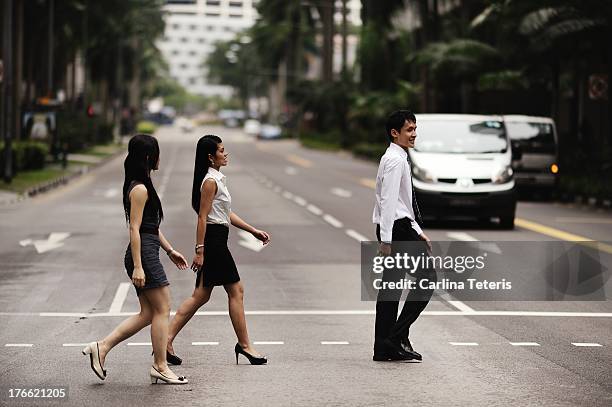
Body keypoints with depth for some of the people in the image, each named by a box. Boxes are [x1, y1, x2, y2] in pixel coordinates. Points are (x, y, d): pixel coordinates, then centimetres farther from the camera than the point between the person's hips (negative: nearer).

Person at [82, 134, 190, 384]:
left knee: (148, 313, 9)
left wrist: (170, 250, 25)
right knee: (162, 309, -4)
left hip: (146, 253, 10)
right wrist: (138, 266, -21)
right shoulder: (140, 189, -14)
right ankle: (160, 367, 1)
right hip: (144, 254, -10)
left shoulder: (143, 186, 17)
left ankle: (102, 347, 7)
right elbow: (135, 229, -18)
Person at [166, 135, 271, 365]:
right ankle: (244, 345, 6)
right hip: (213, 240, -10)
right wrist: (199, 250, -20)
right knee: (236, 291, -1)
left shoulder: (217, 179, 18)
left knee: (201, 296, 7)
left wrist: (254, 231, 21)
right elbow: (202, 217, -17)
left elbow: (226, 214, 23)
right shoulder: (211, 181, -13)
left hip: (215, 242, 10)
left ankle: (167, 339, 5)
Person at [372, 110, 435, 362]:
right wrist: (386, 240, -23)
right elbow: (388, 201, -19)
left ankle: (384, 348, 8)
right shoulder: (395, 160, -12)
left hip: (400, 227, 10)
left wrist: (417, 231, 21)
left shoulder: (398, 159, 20)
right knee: (426, 278, -7)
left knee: (391, 285, 8)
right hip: (397, 229, -10)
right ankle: (398, 336, -8)